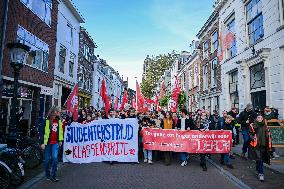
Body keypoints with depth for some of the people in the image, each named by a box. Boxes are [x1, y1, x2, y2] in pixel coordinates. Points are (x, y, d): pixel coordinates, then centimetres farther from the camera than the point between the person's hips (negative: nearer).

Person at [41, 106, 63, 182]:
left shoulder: (59, 120, 7)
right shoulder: (47, 120, -10)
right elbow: (43, 131, -11)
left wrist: (60, 140, 14)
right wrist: (42, 142, -14)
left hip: (55, 142, 3)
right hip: (47, 142, -3)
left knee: (55, 158, -7)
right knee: (47, 159, 9)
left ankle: (53, 175, 4)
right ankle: (47, 174, 28)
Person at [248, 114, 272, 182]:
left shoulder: (265, 127, 11)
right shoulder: (252, 125, -1)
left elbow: (268, 137, 14)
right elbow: (250, 134, 0)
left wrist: (269, 146, 12)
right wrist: (253, 138, -19)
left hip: (263, 145, 4)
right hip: (255, 145, -4)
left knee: (261, 159, 9)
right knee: (259, 159, -7)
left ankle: (258, 171, 28)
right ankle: (261, 173, 0)